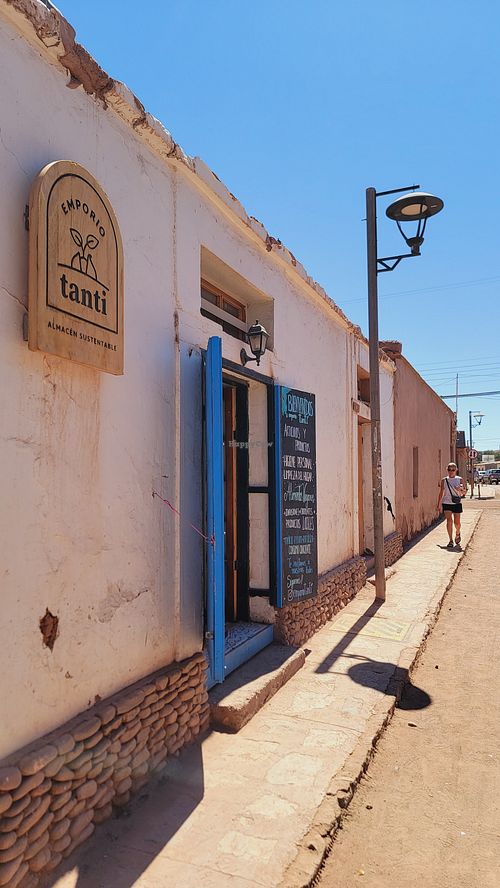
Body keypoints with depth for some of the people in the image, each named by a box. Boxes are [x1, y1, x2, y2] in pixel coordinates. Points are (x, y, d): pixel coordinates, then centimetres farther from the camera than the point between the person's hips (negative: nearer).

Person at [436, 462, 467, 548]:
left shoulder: (460, 479, 1)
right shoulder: (444, 480, 4)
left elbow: (464, 492, 3)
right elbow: (441, 493, 10)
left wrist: (461, 490, -20)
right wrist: (438, 505, 10)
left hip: (457, 503, 0)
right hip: (446, 503, 0)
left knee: (457, 522, 5)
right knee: (449, 520, -12)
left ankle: (457, 533, 38)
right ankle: (451, 540, -5)